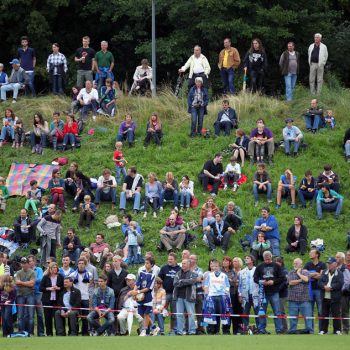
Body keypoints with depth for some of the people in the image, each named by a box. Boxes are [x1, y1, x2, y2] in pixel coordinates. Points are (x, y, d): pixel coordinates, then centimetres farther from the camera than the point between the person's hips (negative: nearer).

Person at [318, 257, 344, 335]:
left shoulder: (339, 273, -2)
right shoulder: (324, 272, 13)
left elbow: (340, 284, -14)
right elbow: (320, 282, 3)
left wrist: (330, 287, -19)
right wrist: (324, 287, -17)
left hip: (335, 298, -4)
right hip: (325, 298, 5)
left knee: (336, 314, -3)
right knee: (324, 314, 8)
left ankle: (337, 330, 2)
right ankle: (323, 330, 14)